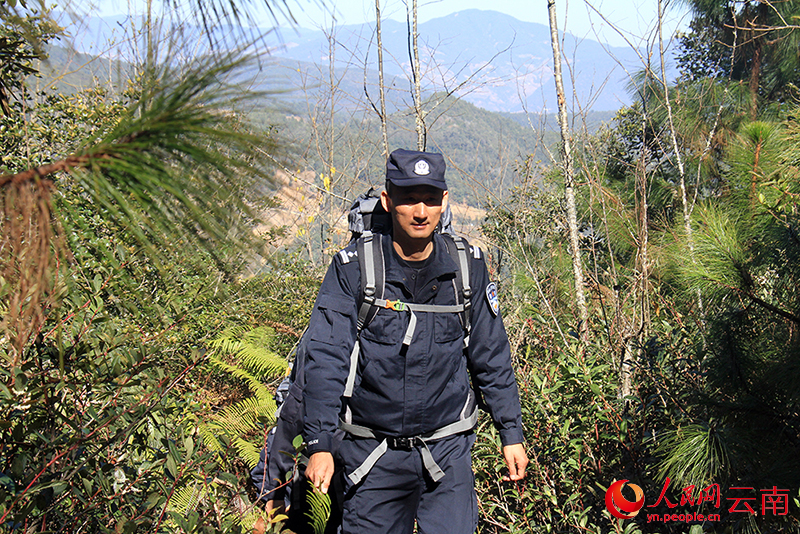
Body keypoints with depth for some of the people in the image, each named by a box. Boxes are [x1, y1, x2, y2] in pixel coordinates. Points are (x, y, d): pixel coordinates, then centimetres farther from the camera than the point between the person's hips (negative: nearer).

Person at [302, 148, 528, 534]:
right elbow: (326, 359, -11)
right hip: (372, 456, -1)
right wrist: (319, 444, -18)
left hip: (447, 449, 1)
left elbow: (492, 358, 7)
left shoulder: (467, 266, -2)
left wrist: (511, 433, 9)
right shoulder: (352, 268, -9)